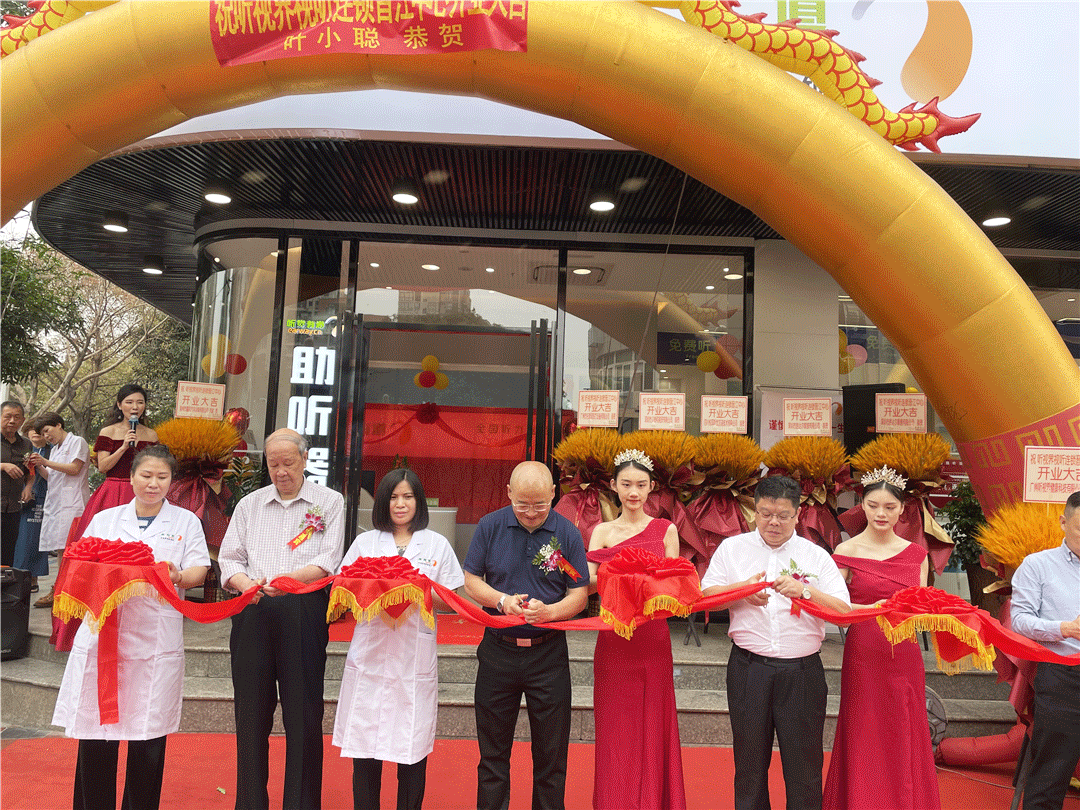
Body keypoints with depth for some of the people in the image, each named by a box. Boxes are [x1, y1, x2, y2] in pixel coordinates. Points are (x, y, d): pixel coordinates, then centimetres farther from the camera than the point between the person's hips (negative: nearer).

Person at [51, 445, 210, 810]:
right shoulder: (104, 519, 15)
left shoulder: (186, 522, 11)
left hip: (156, 639, -1)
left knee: (149, 735, 4)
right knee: (95, 731, 2)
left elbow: (198, 570, 1)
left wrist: (178, 577, -20)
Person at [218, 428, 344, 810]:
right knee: (251, 713, 8)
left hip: (304, 612, -3)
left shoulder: (329, 502, 5)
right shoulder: (249, 504, 16)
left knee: (304, 715, 0)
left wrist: (289, 580, -21)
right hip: (253, 613, 3)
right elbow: (229, 559, 12)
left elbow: (328, 562, -5)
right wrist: (244, 582, -10)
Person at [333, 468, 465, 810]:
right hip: (370, 653, 1)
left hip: (415, 655, -1)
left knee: (413, 748, 2)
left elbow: (451, 602, 5)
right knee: (364, 744, 2)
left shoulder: (437, 544, 8)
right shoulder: (365, 542, 11)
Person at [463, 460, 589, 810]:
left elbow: (579, 595, -4)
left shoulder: (567, 533, -5)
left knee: (551, 754, 10)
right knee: (492, 752, 13)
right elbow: (471, 580, 2)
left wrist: (548, 611, -23)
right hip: (498, 650, 1)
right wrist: (502, 600, -16)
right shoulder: (490, 526, -3)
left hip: (548, 653, -1)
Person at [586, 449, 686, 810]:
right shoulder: (602, 532, 4)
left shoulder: (666, 530, 5)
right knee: (616, 728, 5)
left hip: (653, 636, 0)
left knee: (652, 726, 7)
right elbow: (589, 580, -8)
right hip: (614, 639, 0)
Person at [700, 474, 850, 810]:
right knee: (749, 759, 12)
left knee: (804, 760, 6)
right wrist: (743, 589, -16)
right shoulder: (732, 548, 7)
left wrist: (805, 591, -18)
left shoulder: (816, 556, 5)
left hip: (802, 672, 0)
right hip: (748, 667, 1)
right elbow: (706, 596, 0)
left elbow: (844, 611, -2)